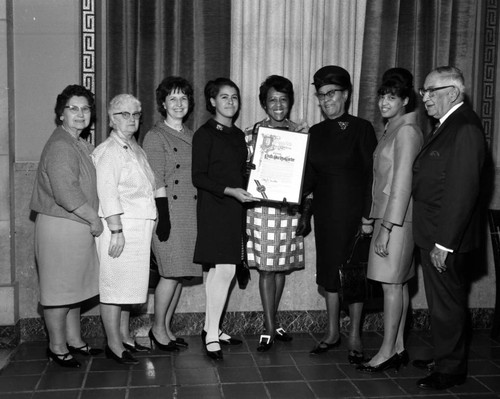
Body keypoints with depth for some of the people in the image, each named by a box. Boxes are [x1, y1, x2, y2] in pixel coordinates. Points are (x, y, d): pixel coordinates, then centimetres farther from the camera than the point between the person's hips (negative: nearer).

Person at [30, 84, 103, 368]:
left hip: (78, 226, 10)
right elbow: (66, 193, -25)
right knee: (60, 289, 2)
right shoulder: (60, 146, -17)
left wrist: (92, 220, 11)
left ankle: (75, 341, 30)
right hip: (60, 227, -10)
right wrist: (95, 219, -15)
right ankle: (57, 348, 14)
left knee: (74, 286, 17)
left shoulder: (81, 145, 14)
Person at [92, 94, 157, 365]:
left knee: (129, 284, 14)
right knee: (114, 283, -3)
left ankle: (124, 336, 25)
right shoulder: (109, 151, -10)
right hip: (119, 225, -9)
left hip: (139, 228, 9)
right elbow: (107, 192, -17)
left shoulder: (135, 149, 17)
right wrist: (116, 229, -22)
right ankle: (113, 345, 3)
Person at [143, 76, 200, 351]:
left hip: (191, 213, 7)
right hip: (170, 211, -6)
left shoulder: (191, 137, 15)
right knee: (172, 272, -6)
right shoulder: (155, 137, -5)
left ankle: (167, 328, 19)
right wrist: (163, 217, -16)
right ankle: (158, 328, 10)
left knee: (181, 273, 8)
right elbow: (157, 182, -11)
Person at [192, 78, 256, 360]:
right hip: (214, 207, -7)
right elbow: (198, 177, -11)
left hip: (235, 207, 7)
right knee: (225, 269, -11)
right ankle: (212, 335, -2)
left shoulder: (238, 135, 15)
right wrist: (230, 191, -20)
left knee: (219, 271, 11)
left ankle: (211, 328, 20)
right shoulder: (205, 134, -6)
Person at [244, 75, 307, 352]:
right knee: (266, 267, -1)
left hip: (290, 206, 2)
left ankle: (271, 322, 26)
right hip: (261, 204, -2)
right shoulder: (252, 132, 2)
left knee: (282, 266, 10)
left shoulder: (301, 132, 6)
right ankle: (269, 329, 6)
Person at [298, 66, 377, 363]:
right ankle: (332, 332, 24)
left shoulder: (361, 128, -5)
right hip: (325, 212, 5)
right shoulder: (316, 132, 8)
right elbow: (310, 175, 11)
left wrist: (368, 215, -13)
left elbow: (372, 174, -8)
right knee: (329, 271, 10)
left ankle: (355, 336, 15)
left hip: (353, 212, -4)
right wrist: (305, 213, 8)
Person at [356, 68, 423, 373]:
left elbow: (402, 183, -18)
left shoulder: (406, 131, -13)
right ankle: (399, 348, 19)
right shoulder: (394, 129, 15)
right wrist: (376, 221, 15)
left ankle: (388, 351, 4)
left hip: (396, 217, -9)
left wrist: (386, 228, -19)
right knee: (399, 284, 11)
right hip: (388, 215, 9)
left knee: (392, 283, -4)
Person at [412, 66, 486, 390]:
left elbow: (463, 190, -24)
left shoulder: (465, 128, -19)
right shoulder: (450, 125, 13)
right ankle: (445, 359, 34)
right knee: (443, 301, 19)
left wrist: (444, 242, -23)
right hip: (434, 235, 9)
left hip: (447, 238, -9)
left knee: (447, 304, 4)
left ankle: (451, 370, 19)